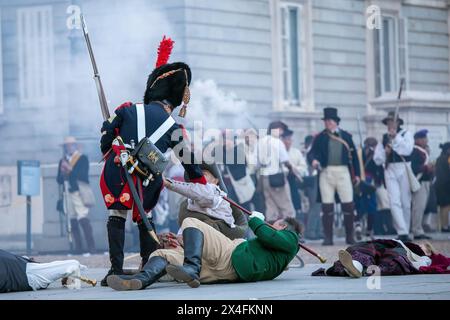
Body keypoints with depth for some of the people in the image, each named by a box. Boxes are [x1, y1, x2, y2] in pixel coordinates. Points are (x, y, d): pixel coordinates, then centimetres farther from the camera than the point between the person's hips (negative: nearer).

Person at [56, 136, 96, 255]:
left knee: (83, 219, -14)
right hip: (68, 193, 5)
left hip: (79, 192, -5)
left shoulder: (83, 158, 3)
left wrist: (69, 171, -10)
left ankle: (91, 247, -15)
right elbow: (59, 179, 14)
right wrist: (62, 175, -6)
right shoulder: (63, 161, 19)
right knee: (73, 221, 1)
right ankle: (78, 248, 3)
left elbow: (83, 175, -9)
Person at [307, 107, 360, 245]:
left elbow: (354, 155, 11)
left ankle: (350, 236, 10)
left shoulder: (346, 136, 9)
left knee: (348, 205, -1)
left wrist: (357, 174, 8)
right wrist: (313, 160, -22)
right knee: (327, 206, 0)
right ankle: (328, 237, 4)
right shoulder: (320, 138, 7)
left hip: (343, 172, 0)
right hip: (326, 172, 0)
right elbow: (312, 152, 1)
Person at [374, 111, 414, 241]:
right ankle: (402, 232, -18)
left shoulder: (406, 134, 6)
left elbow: (407, 149, -13)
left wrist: (396, 137, -14)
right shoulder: (384, 138, 15)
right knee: (394, 202, -13)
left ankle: (405, 232, 15)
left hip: (404, 169, -2)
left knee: (406, 202, 3)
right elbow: (377, 159, 13)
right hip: (390, 170, 2)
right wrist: (385, 152, -6)